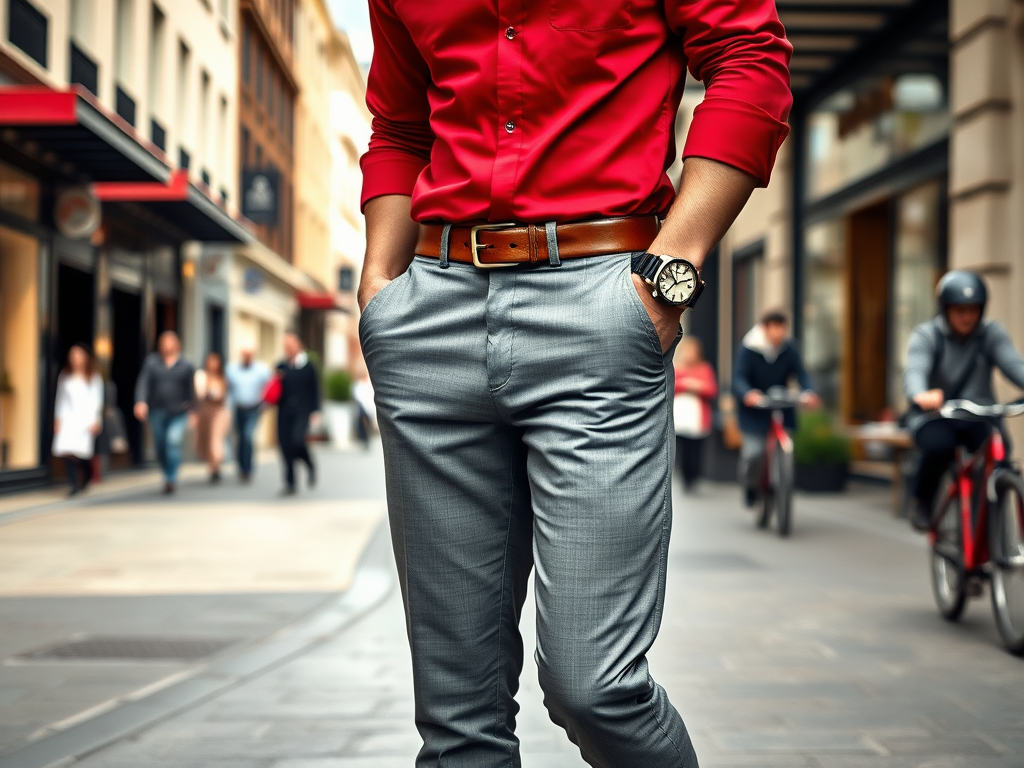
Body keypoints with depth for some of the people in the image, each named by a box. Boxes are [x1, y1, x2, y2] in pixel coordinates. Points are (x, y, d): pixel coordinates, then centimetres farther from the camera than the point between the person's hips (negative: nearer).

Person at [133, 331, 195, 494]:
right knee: (160, 446, 9)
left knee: (173, 441, -19)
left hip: (178, 413, -2)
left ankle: (171, 480, -14)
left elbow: (191, 389, 11)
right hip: (157, 412, 2)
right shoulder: (151, 361, 4)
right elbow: (143, 382, -6)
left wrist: (192, 410, 14)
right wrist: (141, 401, -20)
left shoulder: (186, 366, 4)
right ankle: (168, 476, 30)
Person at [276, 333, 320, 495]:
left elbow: (315, 390, 3)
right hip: (285, 412, 4)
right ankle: (290, 483, 8)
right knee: (285, 444, -1)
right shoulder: (281, 367, 11)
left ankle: (311, 466, 7)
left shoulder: (308, 367, 3)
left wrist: (315, 411, -3)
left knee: (297, 439, -23)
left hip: (302, 411, -4)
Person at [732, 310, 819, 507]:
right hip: (754, 409, -4)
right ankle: (750, 487, 14)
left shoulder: (789, 348, -5)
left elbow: (801, 373, -10)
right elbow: (738, 377, -21)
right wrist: (748, 394, -43)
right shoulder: (749, 349, -15)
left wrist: (808, 392, -31)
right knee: (753, 451, -15)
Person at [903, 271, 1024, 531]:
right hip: (934, 416, -2)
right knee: (940, 446, -34)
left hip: (979, 416, 2)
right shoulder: (926, 336, -6)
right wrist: (920, 395, -51)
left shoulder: (992, 334, 1)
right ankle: (922, 501, -4)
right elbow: (915, 370, -26)